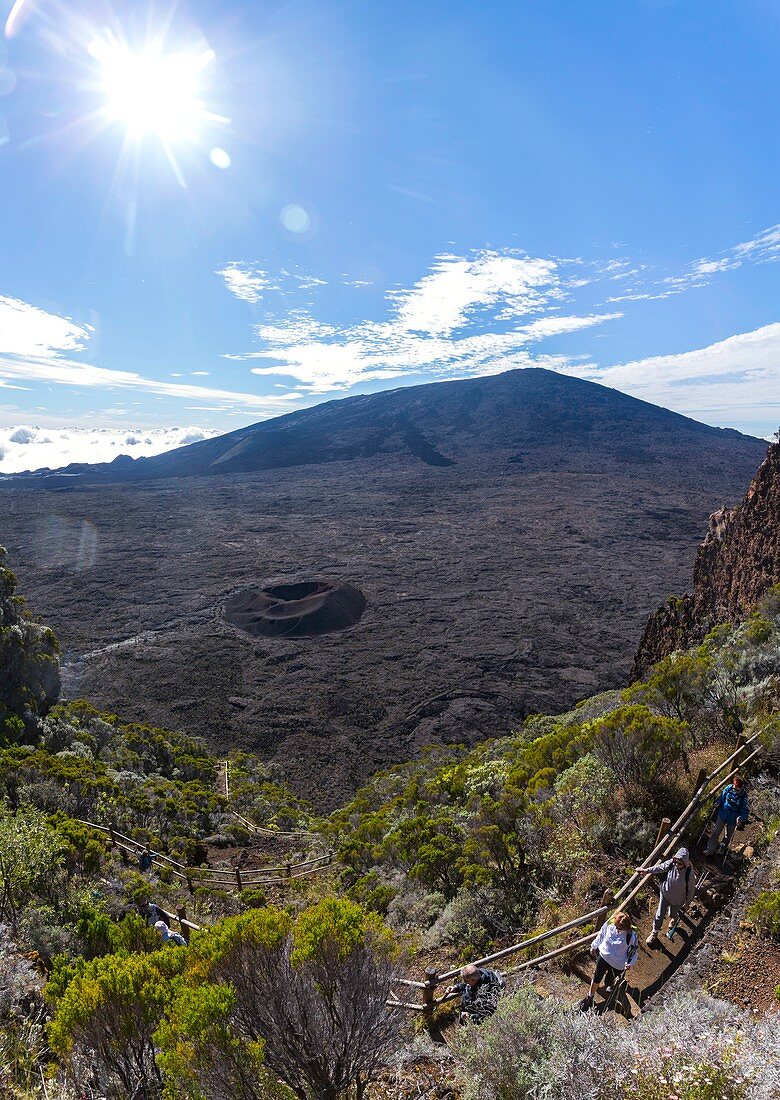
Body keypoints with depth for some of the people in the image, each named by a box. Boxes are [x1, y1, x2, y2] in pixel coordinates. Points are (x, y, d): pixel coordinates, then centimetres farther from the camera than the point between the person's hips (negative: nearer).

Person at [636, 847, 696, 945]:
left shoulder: (689, 874, -32)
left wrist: (687, 903, -4)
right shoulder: (670, 864, -26)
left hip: (677, 900, -2)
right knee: (659, 915, 10)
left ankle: (674, 918, 64)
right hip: (665, 894, 2)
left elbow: (691, 890, -15)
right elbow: (659, 867, -7)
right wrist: (647, 870, -13)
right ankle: (655, 932, 33)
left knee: (672, 914, 26)